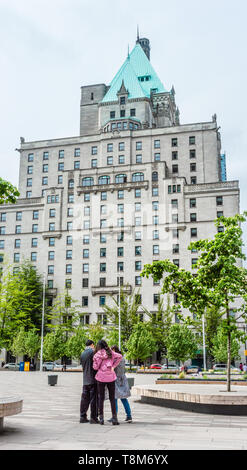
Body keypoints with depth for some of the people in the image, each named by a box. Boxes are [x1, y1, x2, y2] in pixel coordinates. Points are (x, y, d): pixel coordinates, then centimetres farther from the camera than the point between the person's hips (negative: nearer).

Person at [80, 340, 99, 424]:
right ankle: (93, 418, -1)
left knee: (85, 398, 10)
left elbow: (82, 365, 16)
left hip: (85, 380, 7)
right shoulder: (93, 352, -9)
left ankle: (82, 417, 14)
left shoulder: (82, 354, 12)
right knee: (94, 399, -2)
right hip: (93, 379, -7)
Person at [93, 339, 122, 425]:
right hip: (110, 377, 1)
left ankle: (101, 418, 8)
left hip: (100, 377, -1)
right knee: (112, 398, 6)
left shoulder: (97, 355, -2)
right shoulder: (110, 353, 4)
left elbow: (95, 367, -4)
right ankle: (114, 418, 3)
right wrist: (113, 366, -2)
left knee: (101, 398, 9)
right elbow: (120, 356, -6)